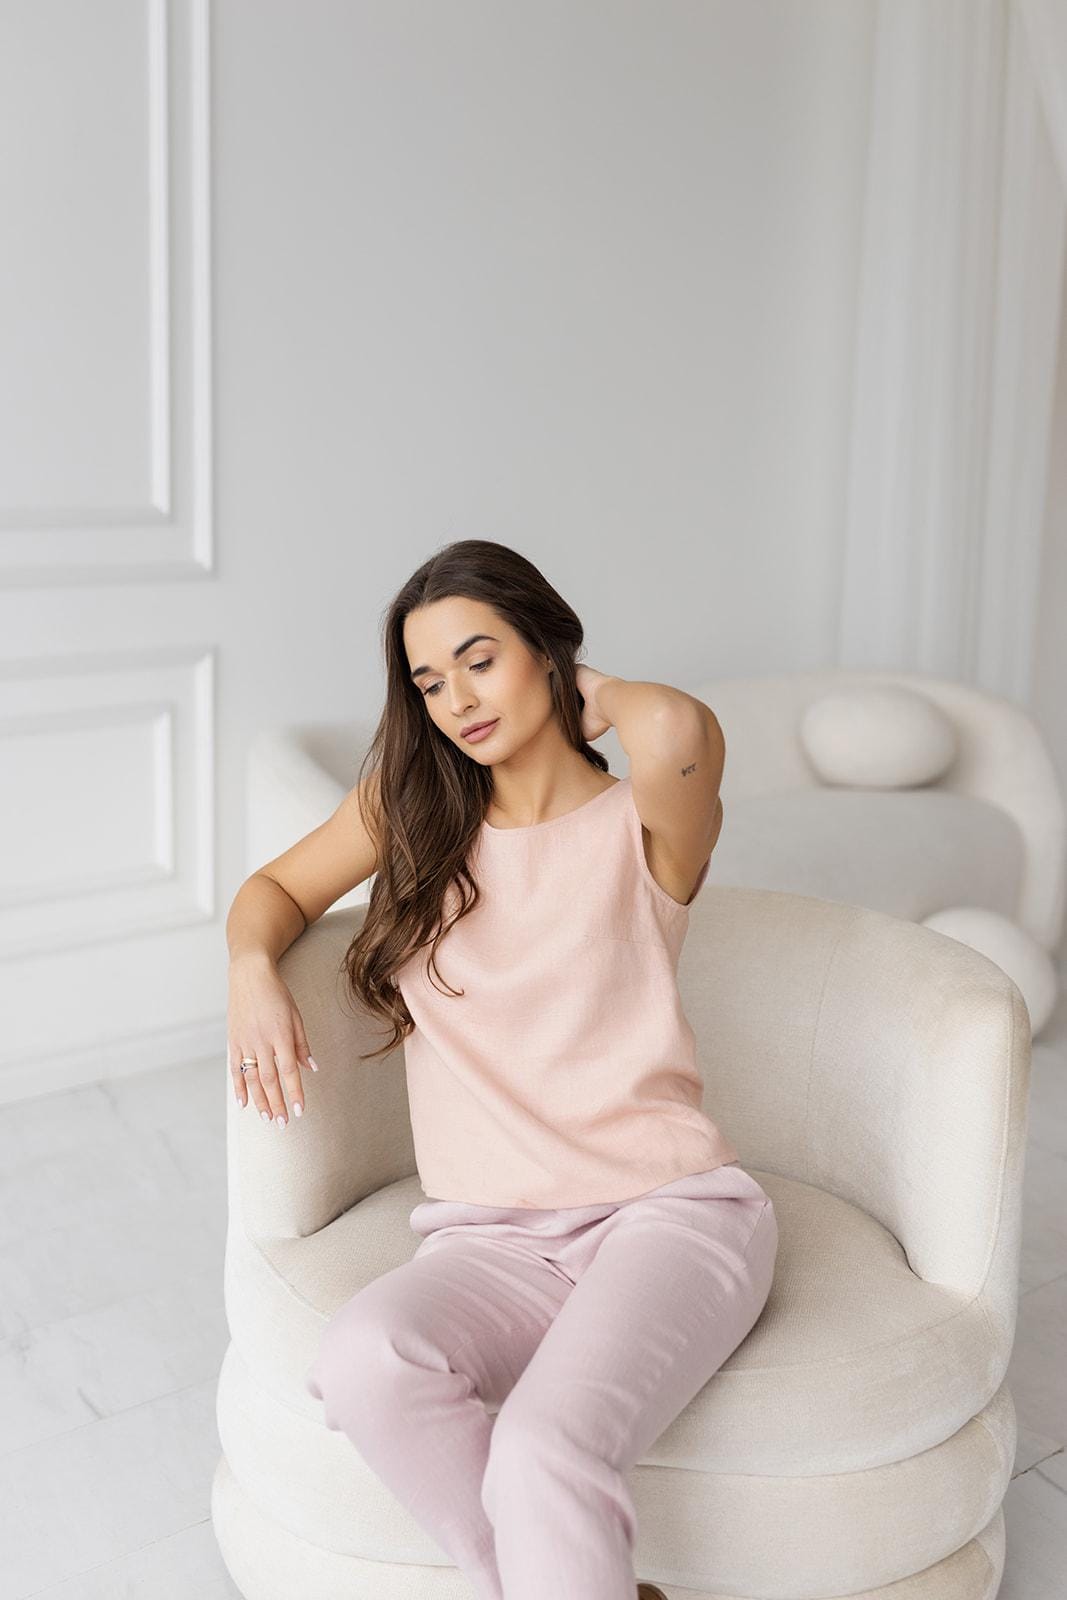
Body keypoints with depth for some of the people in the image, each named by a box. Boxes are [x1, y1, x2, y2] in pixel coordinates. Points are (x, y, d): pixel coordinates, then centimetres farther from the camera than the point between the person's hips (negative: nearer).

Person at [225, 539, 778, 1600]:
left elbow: (680, 731, -27)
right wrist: (252, 969, 1)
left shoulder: (643, 825, -3)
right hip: (490, 1236, 4)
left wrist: (599, 699, -3)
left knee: (543, 1450, -33)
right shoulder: (408, 802, 12)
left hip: (668, 1207, -4)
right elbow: (278, 887, 24)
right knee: (364, 1356, -30)